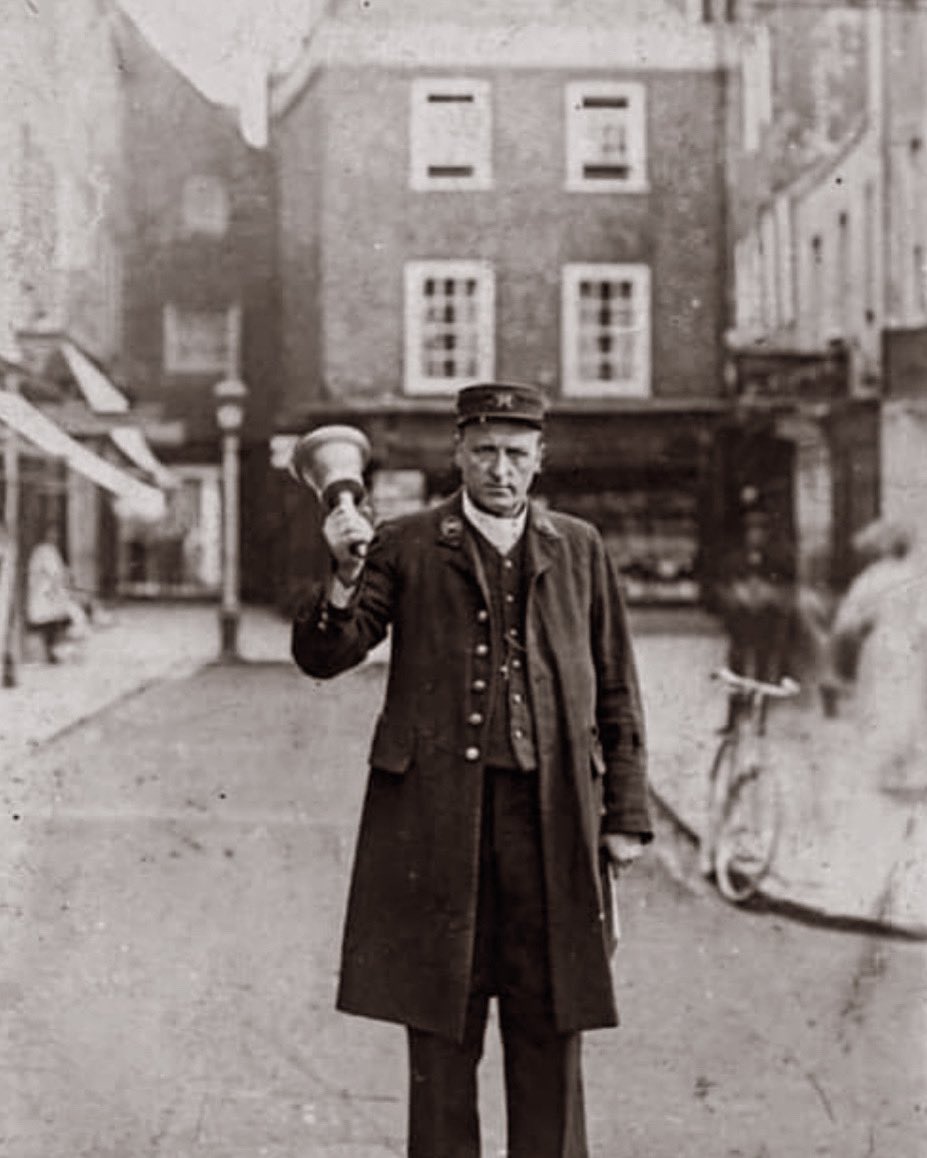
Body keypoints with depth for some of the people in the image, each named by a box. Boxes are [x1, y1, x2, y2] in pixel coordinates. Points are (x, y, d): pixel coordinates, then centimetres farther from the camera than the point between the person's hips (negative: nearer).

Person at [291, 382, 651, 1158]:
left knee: (548, 1024, 6)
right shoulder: (406, 548, 5)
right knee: (440, 1028, 5)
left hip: (550, 815, 1)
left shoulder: (578, 549, 11)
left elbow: (617, 691, 12)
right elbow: (323, 656, -3)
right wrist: (344, 578, -22)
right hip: (438, 815, -1)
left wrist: (626, 815, 6)